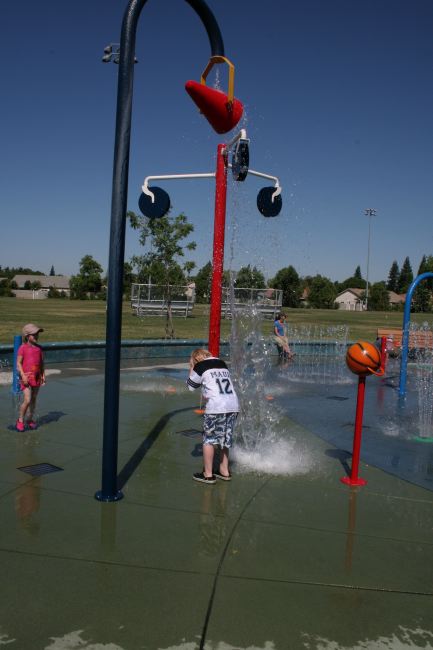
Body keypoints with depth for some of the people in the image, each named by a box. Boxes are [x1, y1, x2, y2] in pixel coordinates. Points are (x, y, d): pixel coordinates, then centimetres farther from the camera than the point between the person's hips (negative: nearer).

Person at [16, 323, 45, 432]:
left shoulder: (39, 348, 8)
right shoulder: (23, 348, -8)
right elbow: (18, 363, -9)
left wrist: (43, 375, 7)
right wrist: (23, 376, -17)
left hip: (36, 377, 5)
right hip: (26, 377, -5)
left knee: (33, 399, 12)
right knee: (27, 400, -12)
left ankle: (30, 419, 25)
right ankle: (20, 421, 7)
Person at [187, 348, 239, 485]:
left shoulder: (200, 367, 3)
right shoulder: (222, 363, 20)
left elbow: (190, 386, 14)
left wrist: (192, 368, 22)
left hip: (216, 407, -6)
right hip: (233, 406, 6)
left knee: (209, 440, 5)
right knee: (225, 440, 18)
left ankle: (208, 474, 9)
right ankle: (224, 471, 25)